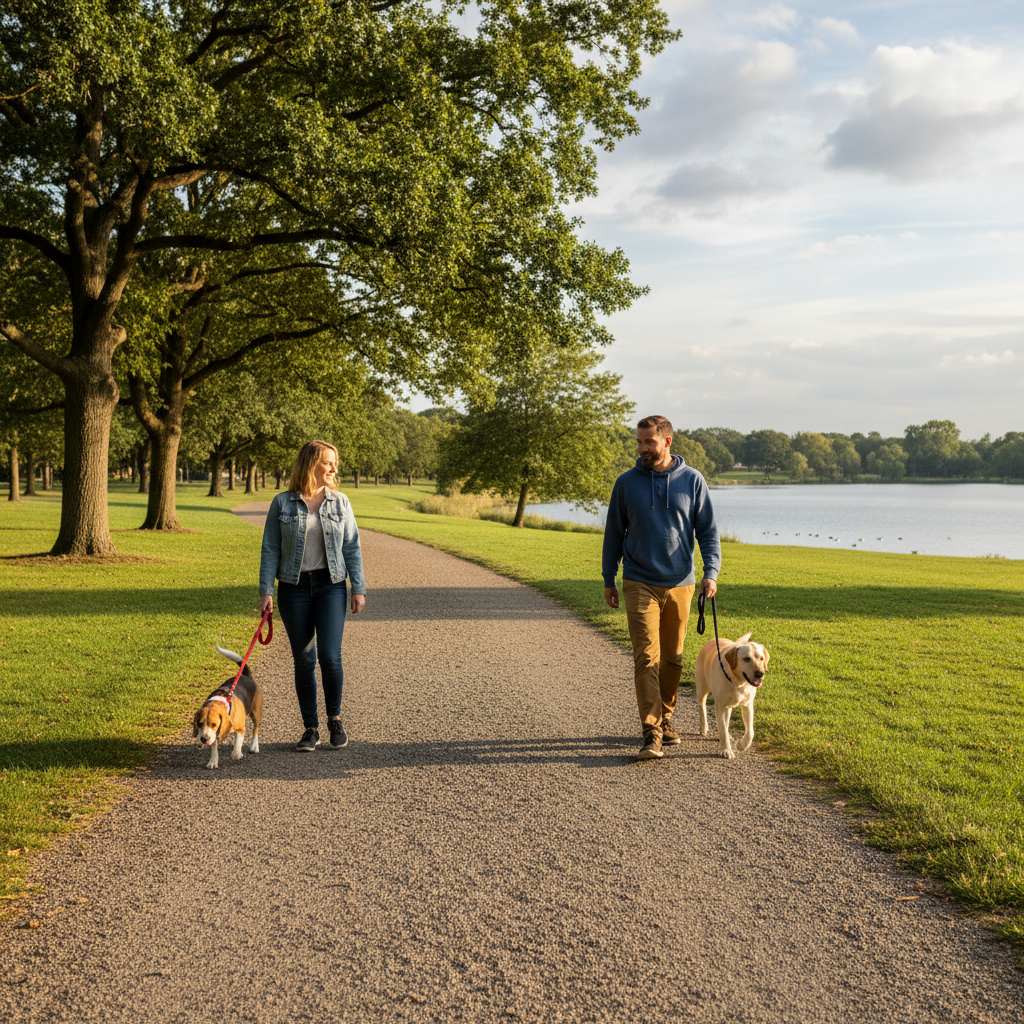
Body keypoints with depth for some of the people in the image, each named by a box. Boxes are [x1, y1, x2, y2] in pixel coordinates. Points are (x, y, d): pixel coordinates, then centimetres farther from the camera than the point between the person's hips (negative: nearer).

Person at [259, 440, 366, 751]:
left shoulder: (340, 503, 6)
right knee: (303, 660, 4)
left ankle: (335, 718, 13)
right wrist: (266, 590, -5)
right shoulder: (282, 503, 1)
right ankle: (310, 728, 16)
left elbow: (352, 548, 8)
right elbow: (270, 550, 2)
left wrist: (359, 588, 2)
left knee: (330, 656, -10)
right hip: (294, 588, 0)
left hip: (330, 586, 0)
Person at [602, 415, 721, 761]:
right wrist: (608, 580, 10)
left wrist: (711, 571, -10)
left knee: (672, 658, 10)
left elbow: (708, 531, 4)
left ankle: (665, 719, 28)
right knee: (646, 657, -10)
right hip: (640, 584, -1)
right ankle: (651, 733, -13)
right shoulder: (627, 483, 2)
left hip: (679, 584, 1)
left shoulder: (693, 481, 1)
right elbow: (614, 534, 10)